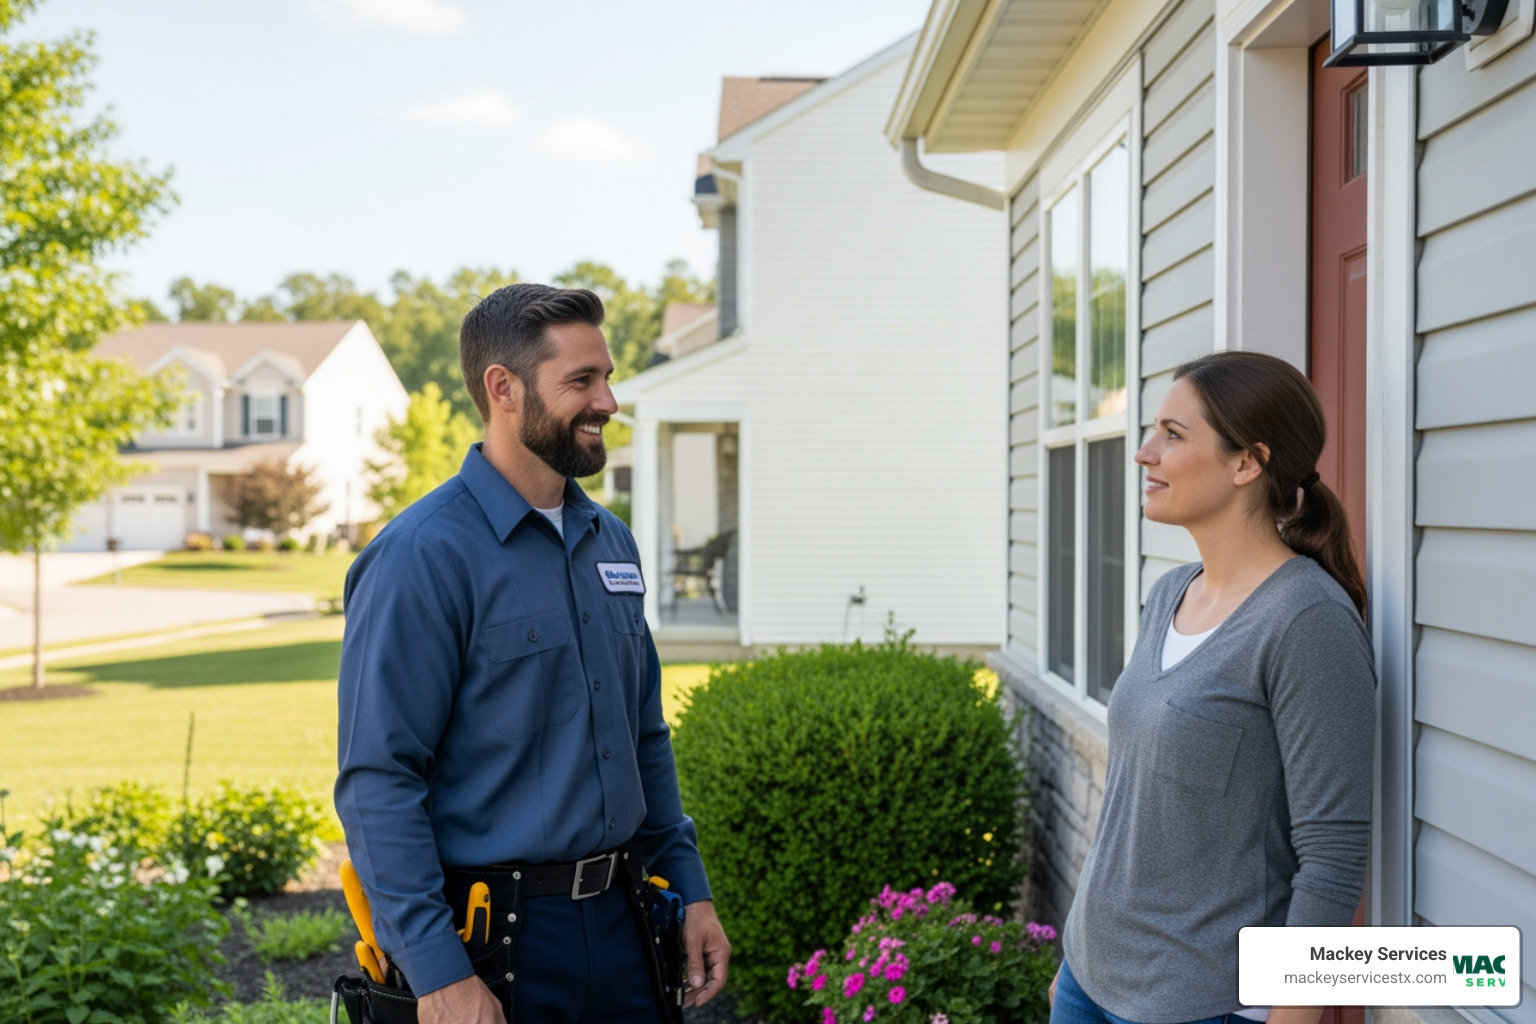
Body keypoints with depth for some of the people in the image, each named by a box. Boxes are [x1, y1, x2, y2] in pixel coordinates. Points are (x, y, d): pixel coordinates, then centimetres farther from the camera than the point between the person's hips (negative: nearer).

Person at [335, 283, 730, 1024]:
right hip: (491, 940, -7)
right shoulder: (421, 556, -14)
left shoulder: (612, 542, 10)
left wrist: (688, 888, 12)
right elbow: (377, 783, -17)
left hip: (618, 927, 7)